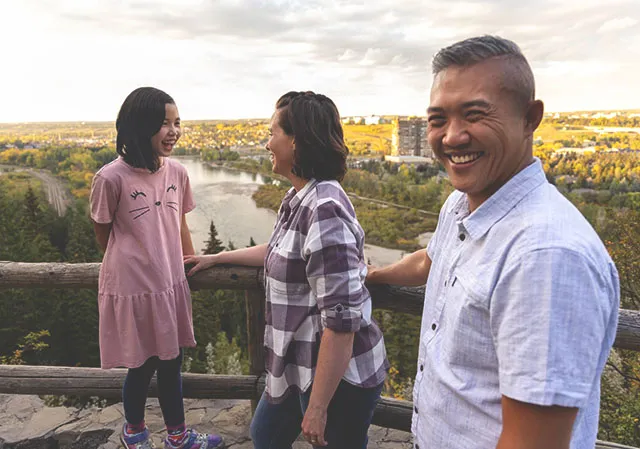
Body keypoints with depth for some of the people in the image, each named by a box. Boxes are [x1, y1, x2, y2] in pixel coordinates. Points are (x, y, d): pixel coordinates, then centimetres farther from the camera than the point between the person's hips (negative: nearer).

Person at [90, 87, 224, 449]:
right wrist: (133, 265, 7)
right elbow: (104, 237, -3)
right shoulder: (111, 178, -18)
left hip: (172, 286, 4)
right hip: (132, 289, -4)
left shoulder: (177, 173, -4)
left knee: (172, 364, 18)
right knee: (142, 367, 14)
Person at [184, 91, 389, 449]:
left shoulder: (324, 209, -27)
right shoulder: (300, 199, 3)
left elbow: (342, 319, -28)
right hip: (303, 364, 9)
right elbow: (280, 252, 22)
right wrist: (215, 258, 27)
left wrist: (317, 407, -21)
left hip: (338, 376, -9)